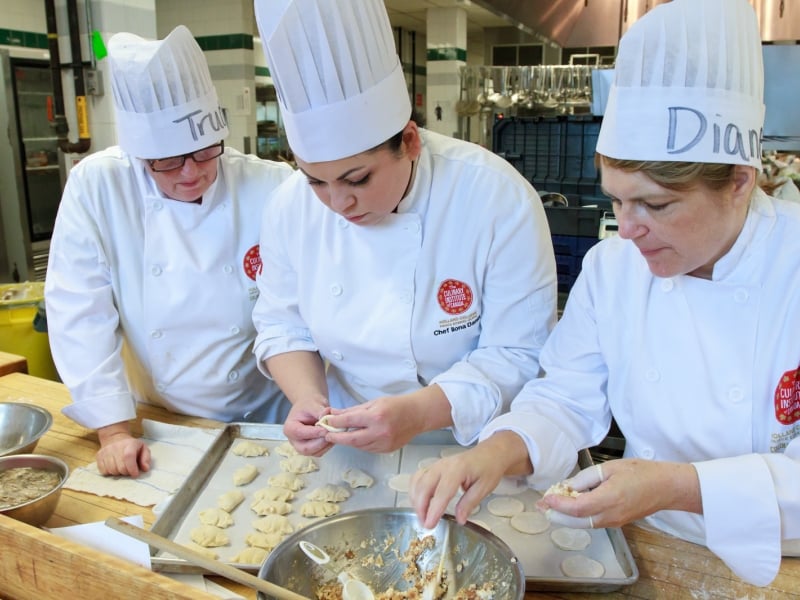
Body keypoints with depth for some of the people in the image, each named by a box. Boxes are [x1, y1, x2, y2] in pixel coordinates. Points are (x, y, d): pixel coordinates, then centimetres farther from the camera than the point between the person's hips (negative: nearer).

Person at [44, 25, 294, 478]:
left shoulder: (275, 189, -12)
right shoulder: (96, 186, -9)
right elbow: (80, 314, -7)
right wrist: (113, 430, -10)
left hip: (262, 420, -1)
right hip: (158, 427, 2)